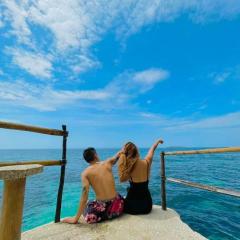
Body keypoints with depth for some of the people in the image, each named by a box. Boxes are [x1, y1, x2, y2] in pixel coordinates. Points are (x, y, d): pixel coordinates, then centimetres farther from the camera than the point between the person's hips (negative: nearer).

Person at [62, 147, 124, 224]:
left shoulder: (85, 173, -4)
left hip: (102, 209, 0)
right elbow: (118, 154, 19)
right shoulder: (108, 163, 1)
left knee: (86, 205, 31)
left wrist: (76, 218, -11)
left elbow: (85, 194, -15)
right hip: (117, 206, 1)